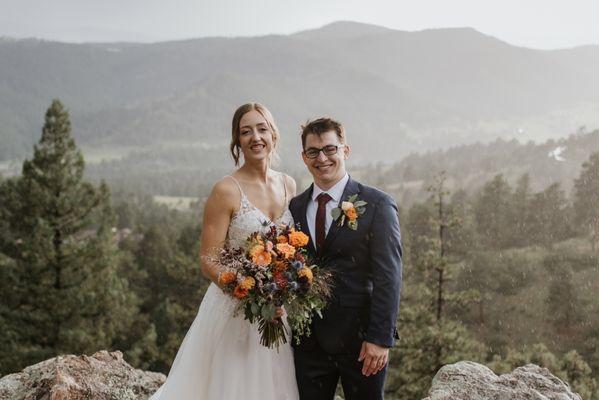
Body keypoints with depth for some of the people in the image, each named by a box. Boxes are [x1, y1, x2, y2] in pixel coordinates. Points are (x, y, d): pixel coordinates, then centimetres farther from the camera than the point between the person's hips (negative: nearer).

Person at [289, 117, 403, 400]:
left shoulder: (377, 205, -6)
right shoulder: (294, 207, 9)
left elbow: (388, 278, -10)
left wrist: (380, 338, -15)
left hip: (360, 340, -4)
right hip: (308, 341, 4)